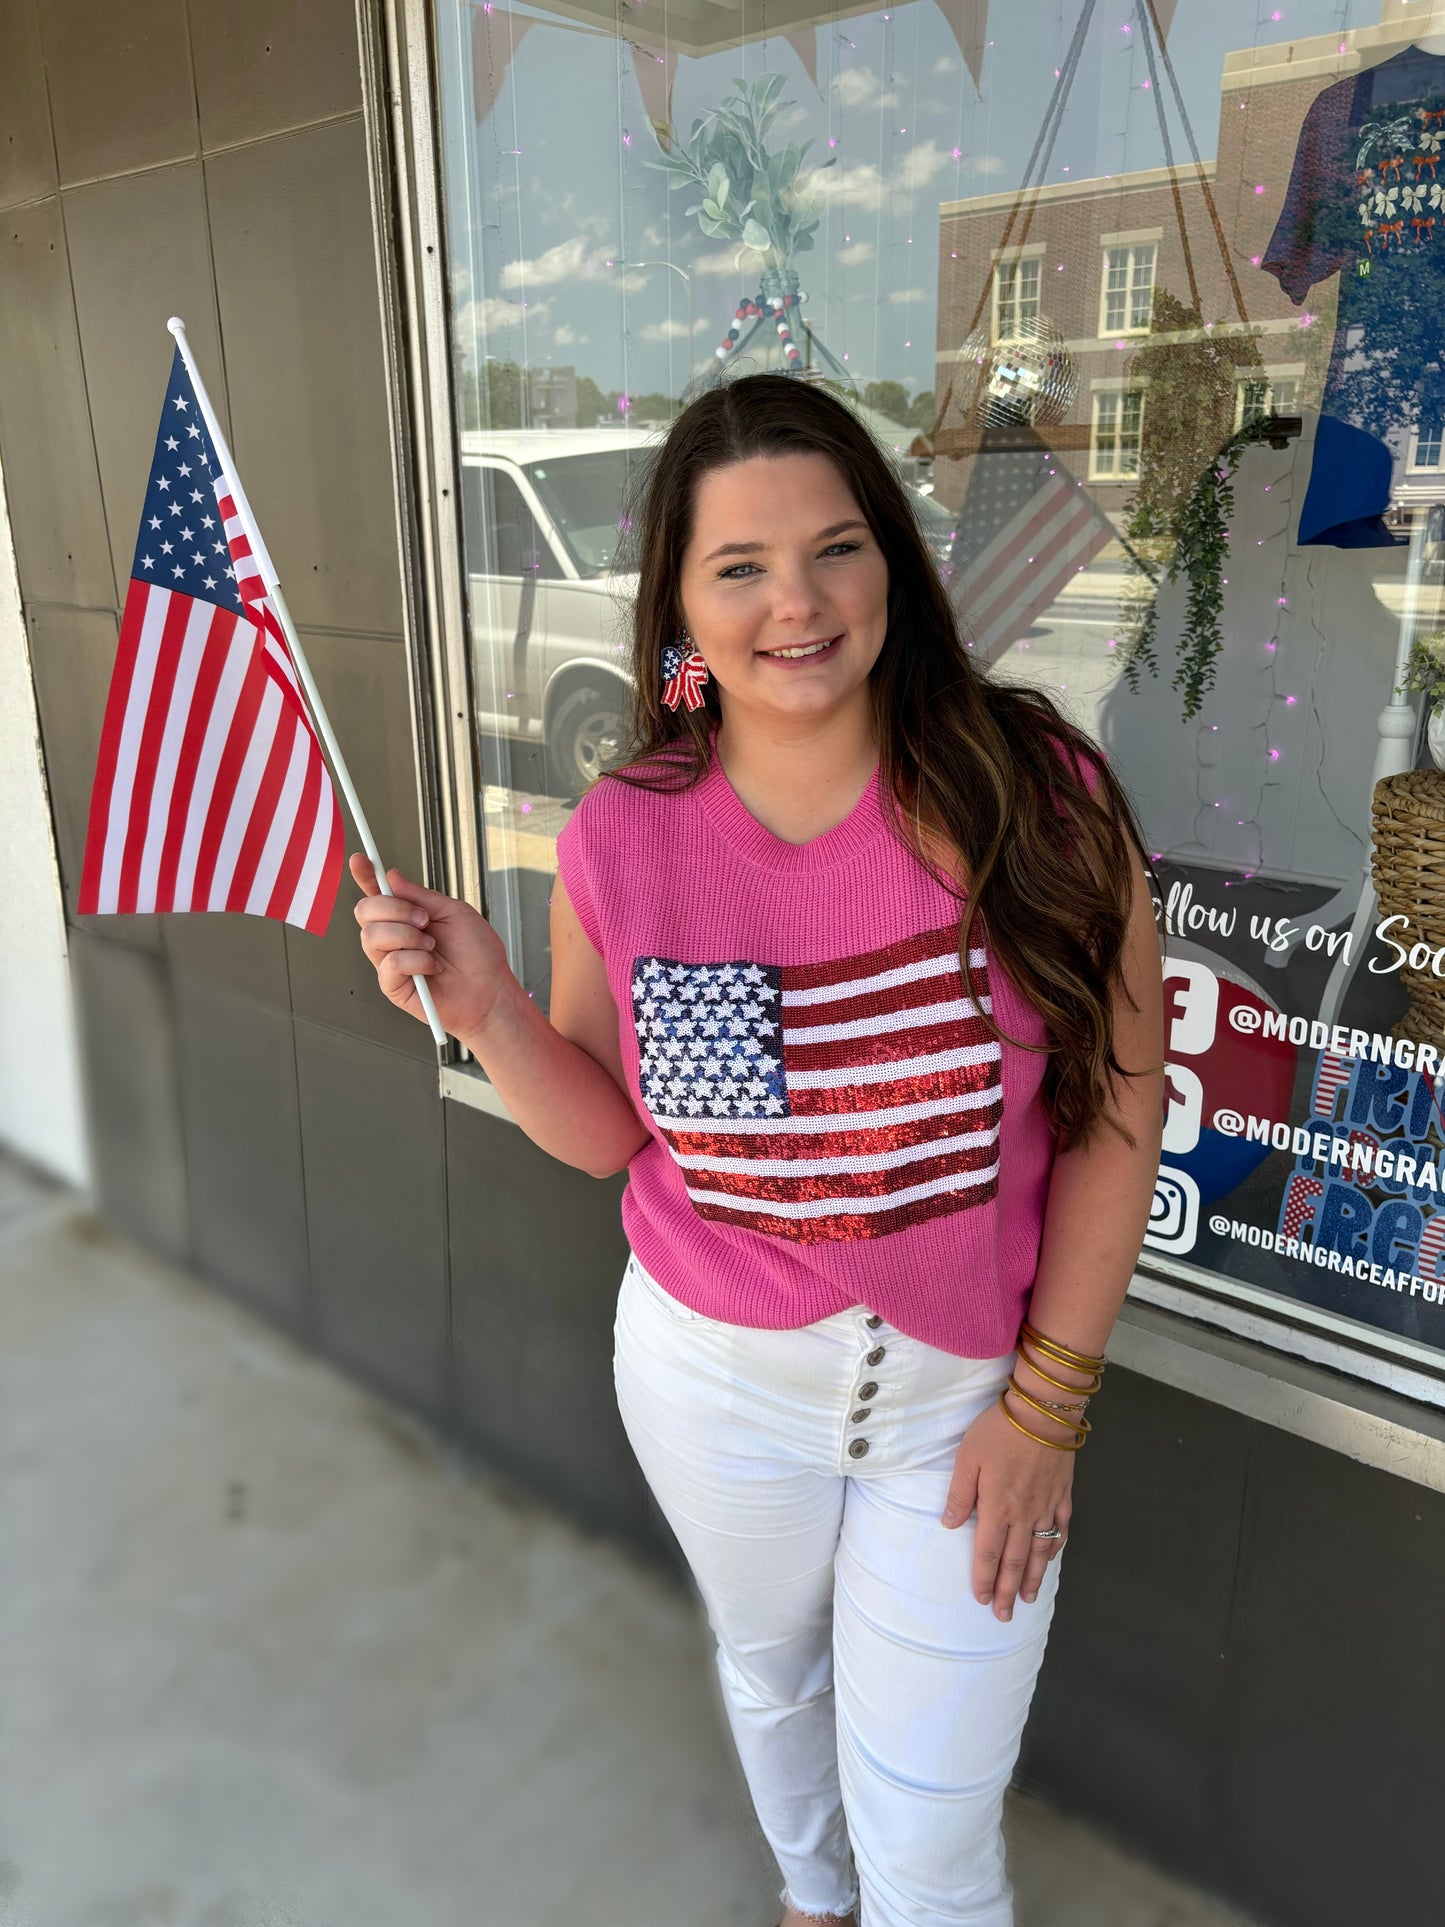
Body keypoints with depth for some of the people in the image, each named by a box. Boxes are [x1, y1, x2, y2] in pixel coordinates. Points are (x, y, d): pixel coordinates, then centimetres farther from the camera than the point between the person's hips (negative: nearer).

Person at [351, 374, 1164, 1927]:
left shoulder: (1033, 792, -19)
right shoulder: (621, 839, -13)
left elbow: (1116, 1112, -11)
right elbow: (605, 1134, -3)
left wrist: (1045, 1400, -9)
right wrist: (487, 1009, -21)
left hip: (966, 1388, -2)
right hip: (717, 1375, 3)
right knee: (769, 1675, 32)